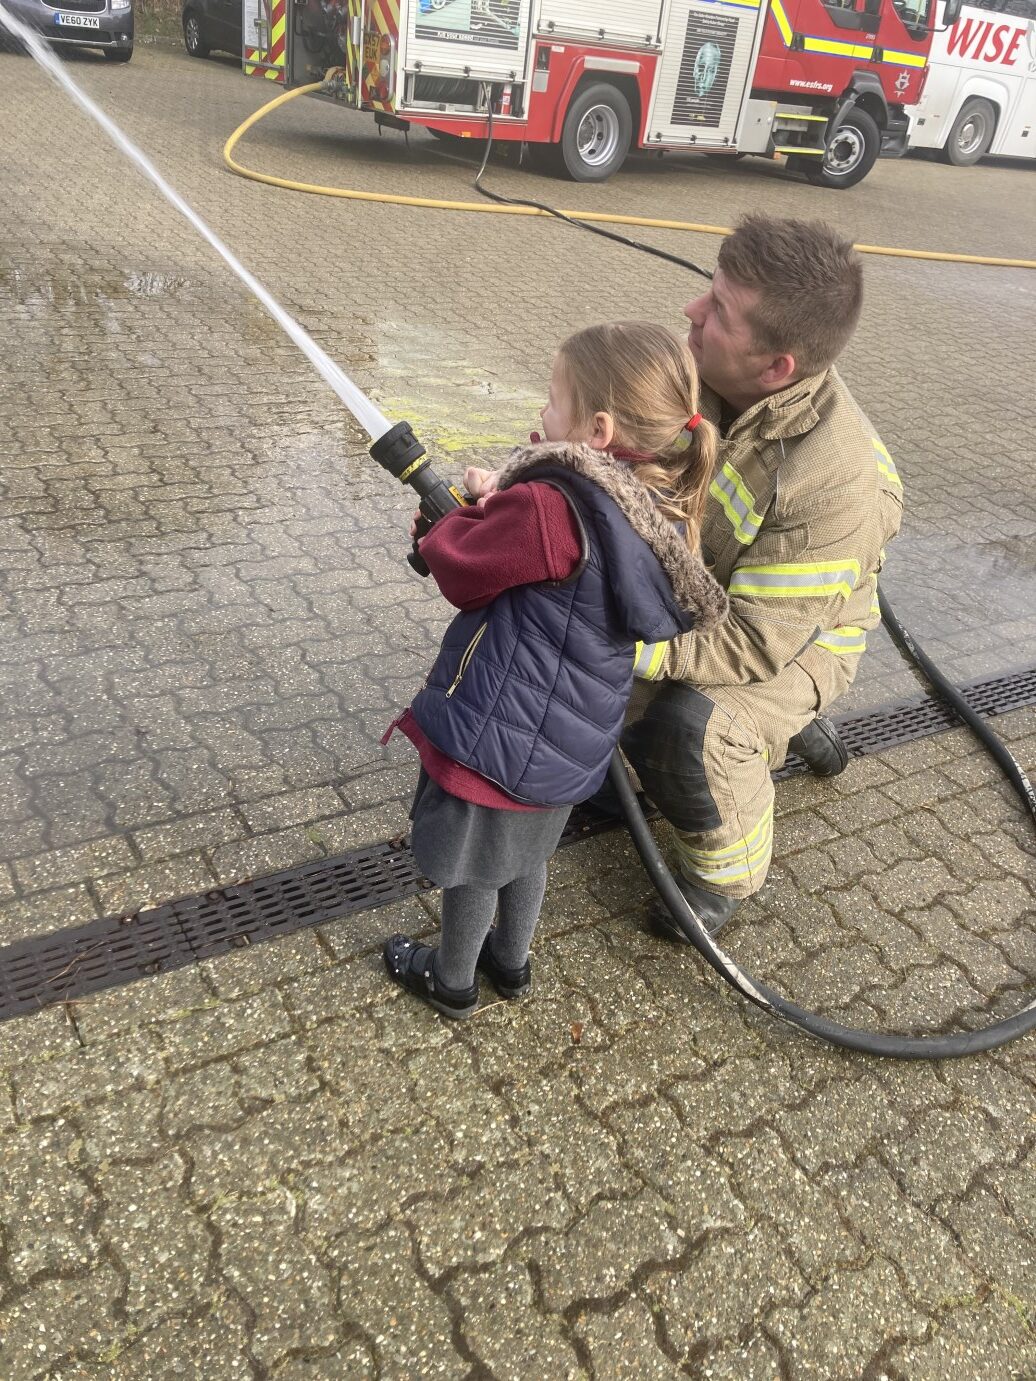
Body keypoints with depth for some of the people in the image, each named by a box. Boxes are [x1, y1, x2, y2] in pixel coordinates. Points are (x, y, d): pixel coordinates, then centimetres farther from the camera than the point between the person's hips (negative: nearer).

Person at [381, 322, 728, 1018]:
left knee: (472, 864, 18)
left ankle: (453, 979, 41)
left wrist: (470, 515, 3)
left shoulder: (549, 509, -31)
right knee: (527, 851, 29)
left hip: (499, 733, -7)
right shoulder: (665, 516, -3)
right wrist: (501, 508, 1)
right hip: (573, 743, 7)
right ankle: (511, 961, 50)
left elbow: (462, 572, -16)